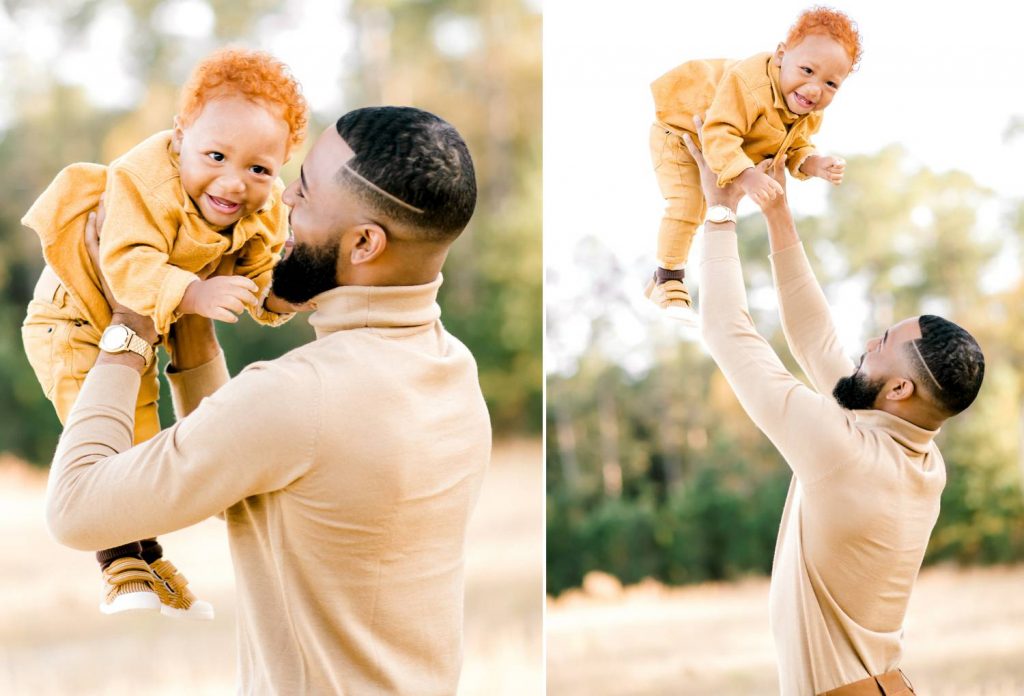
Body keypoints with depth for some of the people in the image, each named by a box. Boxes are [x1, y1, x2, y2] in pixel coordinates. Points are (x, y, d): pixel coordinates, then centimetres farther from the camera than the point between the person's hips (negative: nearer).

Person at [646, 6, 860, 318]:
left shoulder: (810, 114, -18)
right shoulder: (748, 84, -45)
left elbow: (796, 150, -8)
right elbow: (719, 135, -49)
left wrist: (816, 165, -29)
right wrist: (746, 175, -60)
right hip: (679, 132, -8)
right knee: (685, 204, -23)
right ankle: (669, 281, -4)